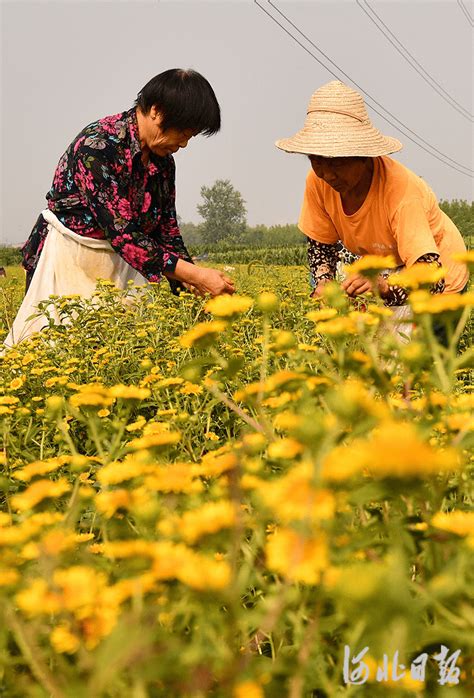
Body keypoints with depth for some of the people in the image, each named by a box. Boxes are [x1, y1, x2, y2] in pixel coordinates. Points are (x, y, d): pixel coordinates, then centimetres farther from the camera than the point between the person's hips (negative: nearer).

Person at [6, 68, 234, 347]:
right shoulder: (98, 145, -24)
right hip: (70, 259, -7)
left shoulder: (163, 161, 1)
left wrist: (191, 284, -11)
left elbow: (166, 229, 5)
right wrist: (195, 275, -33)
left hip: (121, 262, 7)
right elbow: (121, 231, -30)